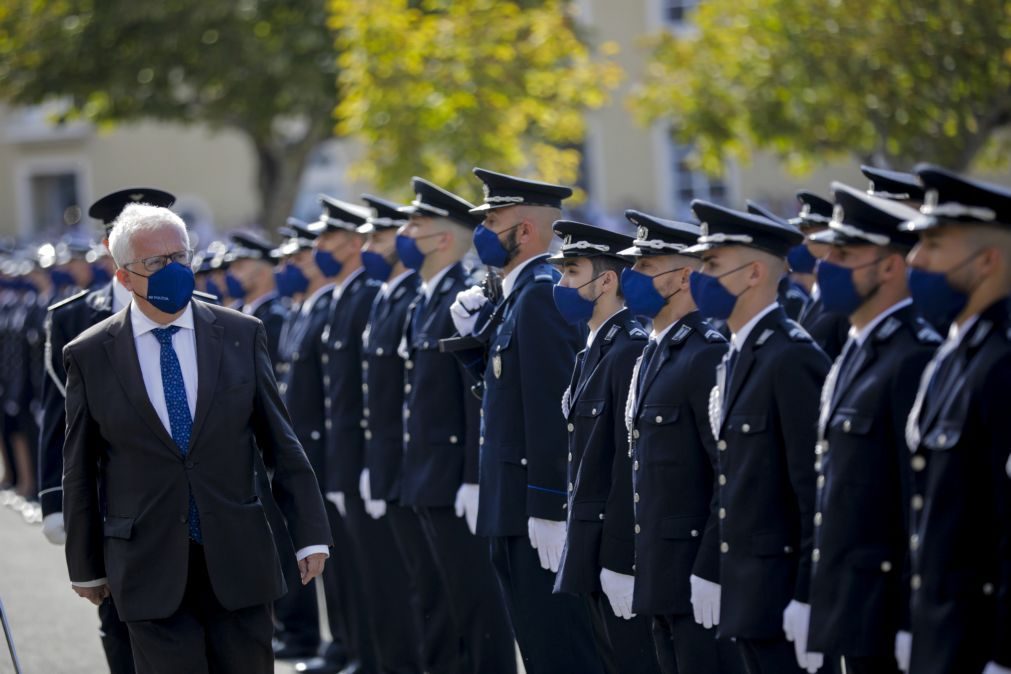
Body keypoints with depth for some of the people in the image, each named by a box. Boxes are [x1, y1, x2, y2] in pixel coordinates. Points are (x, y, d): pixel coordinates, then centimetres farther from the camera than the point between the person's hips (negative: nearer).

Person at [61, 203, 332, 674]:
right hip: (150, 565, -1)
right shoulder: (89, 356, 0)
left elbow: (280, 442, 6)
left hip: (238, 559, 2)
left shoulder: (241, 335, 4)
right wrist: (86, 566, 8)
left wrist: (309, 534, 2)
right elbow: (80, 472, 5)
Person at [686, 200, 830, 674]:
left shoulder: (793, 359, -15)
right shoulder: (736, 359, 15)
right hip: (748, 595, 9)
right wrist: (729, 583, 16)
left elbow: (817, 490, -19)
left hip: (784, 594, -9)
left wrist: (808, 600, -20)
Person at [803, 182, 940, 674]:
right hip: (846, 616, 9)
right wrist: (823, 611, 18)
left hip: (882, 622, -9)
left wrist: (911, 630, -20)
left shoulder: (915, 360, -16)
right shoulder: (855, 354, 15)